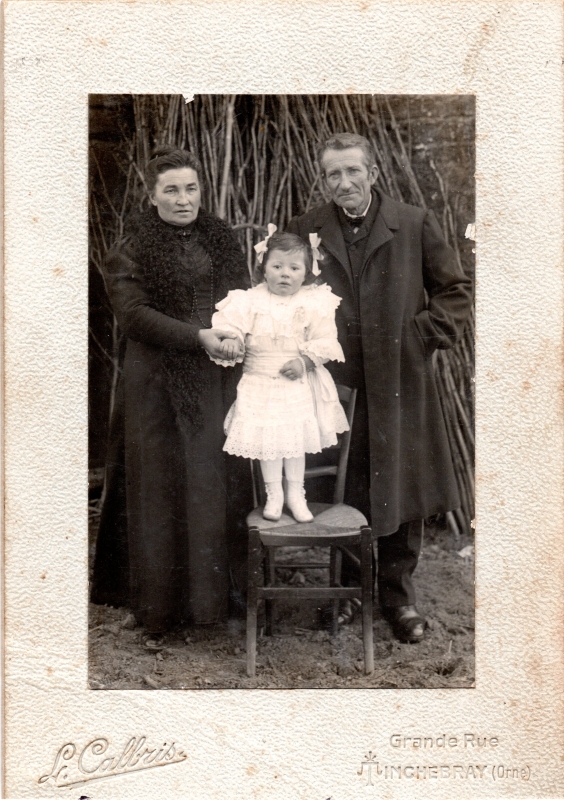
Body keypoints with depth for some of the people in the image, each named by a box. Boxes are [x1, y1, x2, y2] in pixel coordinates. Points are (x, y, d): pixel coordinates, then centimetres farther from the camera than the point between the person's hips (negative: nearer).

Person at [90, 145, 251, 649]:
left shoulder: (221, 239, 12)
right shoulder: (133, 249, 0)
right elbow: (133, 314, -12)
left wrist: (240, 339, -8)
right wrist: (198, 337, -21)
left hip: (218, 383, 4)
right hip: (159, 386, -3)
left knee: (217, 485, 3)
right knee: (162, 494, 1)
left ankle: (217, 594, 16)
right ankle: (159, 612, 10)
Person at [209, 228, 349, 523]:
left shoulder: (315, 303, -4)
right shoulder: (251, 301, -4)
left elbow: (325, 342, -5)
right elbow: (232, 323, -9)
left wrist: (305, 360, -17)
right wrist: (230, 339, -30)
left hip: (298, 385, 0)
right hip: (260, 384, 0)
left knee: (297, 436, 8)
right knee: (266, 439, 5)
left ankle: (296, 493, 23)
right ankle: (273, 493, 20)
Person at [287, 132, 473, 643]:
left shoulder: (415, 225, 1)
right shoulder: (306, 231, 4)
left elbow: (455, 289, 7)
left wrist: (428, 335, -3)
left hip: (399, 385, 0)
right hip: (334, 385, 1)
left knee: (401, 494, 7)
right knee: (342, 498, 7)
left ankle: (398, 595, 23)